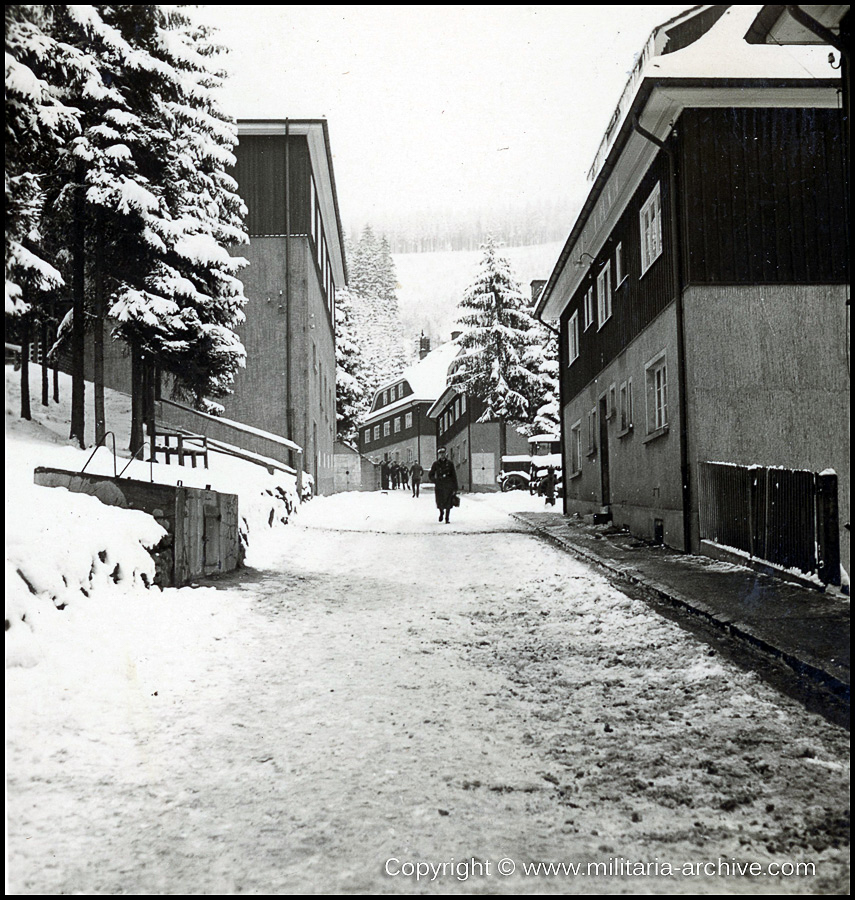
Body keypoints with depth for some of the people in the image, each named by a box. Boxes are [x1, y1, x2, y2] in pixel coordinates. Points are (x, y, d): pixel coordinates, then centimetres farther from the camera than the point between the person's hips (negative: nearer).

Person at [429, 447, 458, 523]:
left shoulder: (449, 463, 3)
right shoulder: (436, 464, 3)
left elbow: (454, 476, 5)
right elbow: (430, 475, 11)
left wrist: (455, 487, 2)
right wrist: (435, 481, -6)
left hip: (448, 486, 0)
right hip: (439, 486, 0)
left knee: (448, 503, -3)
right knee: (440, 503, -1)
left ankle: (447, 517, 13)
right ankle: (441, 513, 31)